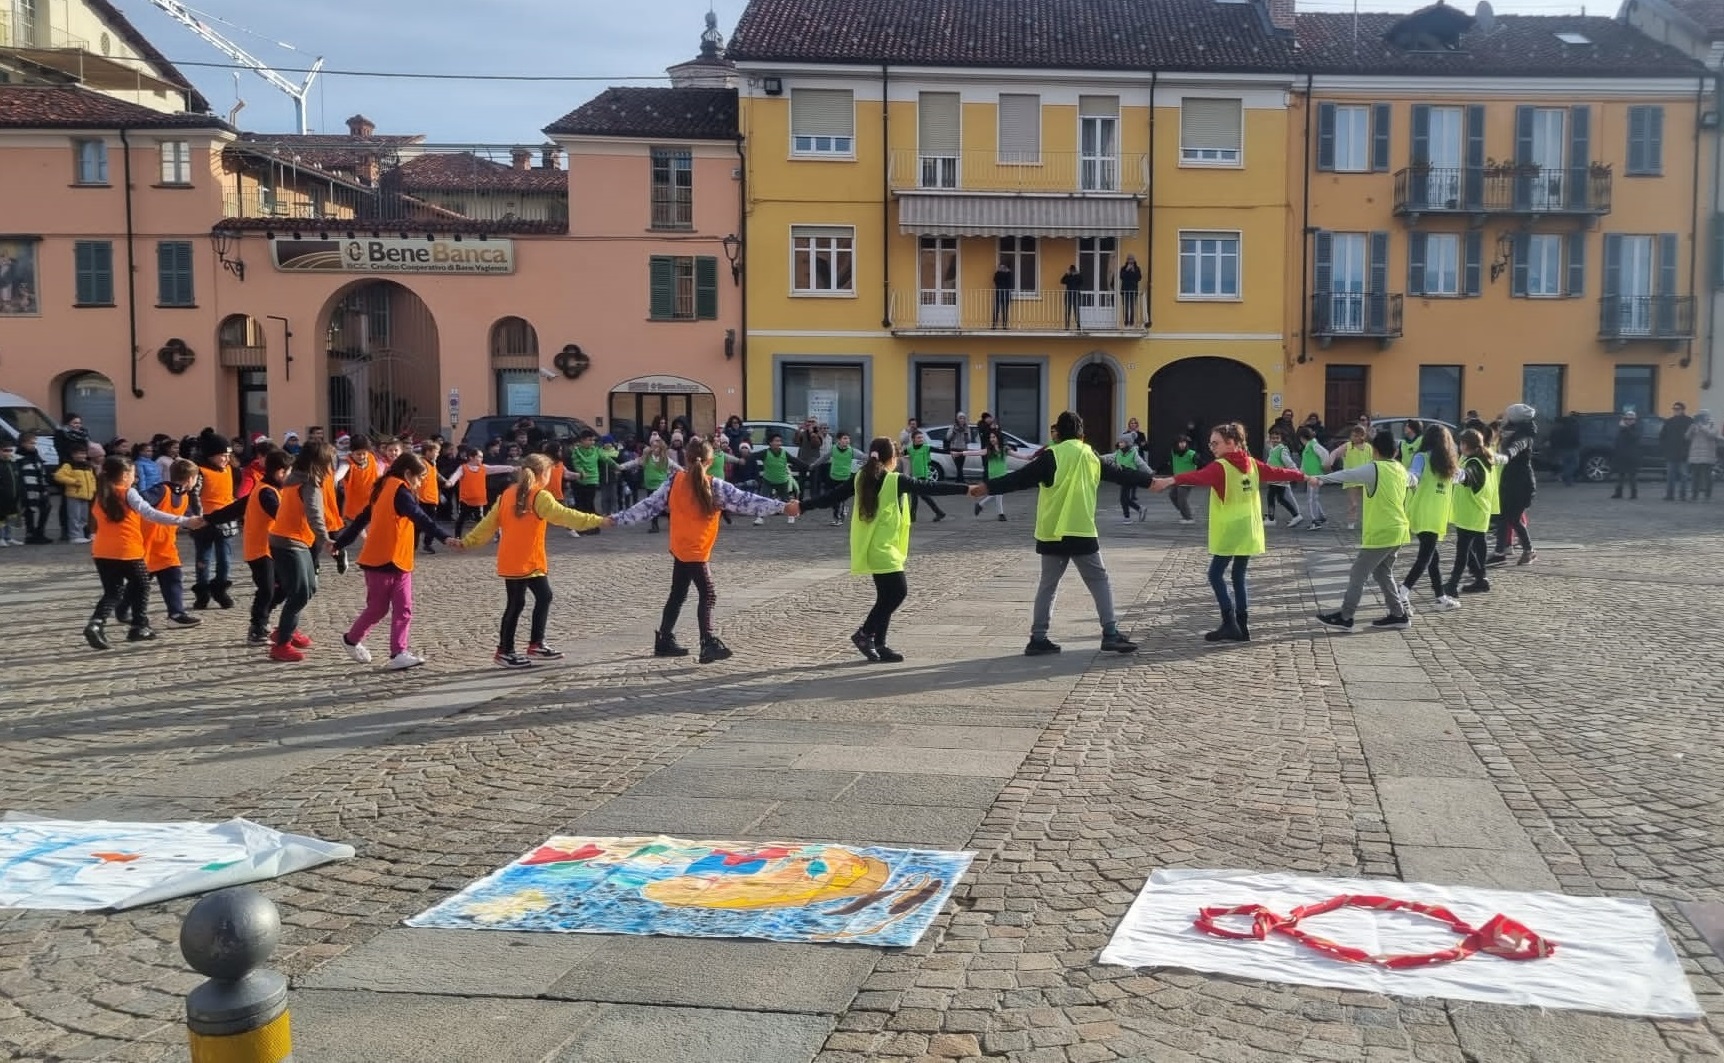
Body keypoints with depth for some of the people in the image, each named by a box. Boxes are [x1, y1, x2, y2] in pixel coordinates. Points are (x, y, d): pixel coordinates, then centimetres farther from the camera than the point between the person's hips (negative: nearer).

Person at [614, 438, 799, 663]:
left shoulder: (674, 481, 1)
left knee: (678, 595, 17)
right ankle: (709, 644, -18)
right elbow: (744, 501, -14)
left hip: (680, 549, 6)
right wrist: (781, 506, -15)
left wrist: (618, 518, 11)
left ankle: (664, 641, 25)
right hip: (696, 551, -6)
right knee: (708, 595, -6)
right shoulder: (714, 486, -11)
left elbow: (649, 505, 3)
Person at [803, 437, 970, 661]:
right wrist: (966, 489, -8)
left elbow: (833, 495, 8)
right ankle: (865, 633, -5)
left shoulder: (860, 479, 6)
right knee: (898, 591, -4)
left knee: (887, 596, 12)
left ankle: (878, 644, 12)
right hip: (883, 548, -8)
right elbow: (929, 488, -10)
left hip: (870, 548, 8)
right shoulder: (895, 481, -10)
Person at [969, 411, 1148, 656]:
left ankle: (1038, 638, 8)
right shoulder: (1091, 457, 9)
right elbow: (1121, 474, 23)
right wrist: (1151, 480, 39)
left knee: (1048, 585, 10)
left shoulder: (1051, 456, -2)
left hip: (1052, 534, 0)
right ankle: (1111, 634, 1)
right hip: (1082, 532, 0)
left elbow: (1020, 478, -12)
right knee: (1099, 581, 10)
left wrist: (987, 487, -15)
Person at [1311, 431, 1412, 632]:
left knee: (1358, 574, -2)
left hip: (1380, 533, -8)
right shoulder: (1401, 470, 12)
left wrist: (1321, 479, -31)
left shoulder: (1374, 469, -13)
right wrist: (1412, 479, 58)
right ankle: (1399, 615, 18)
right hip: (1397, 531, 8)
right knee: (1383, 573, 20)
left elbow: (1347, 475, -25)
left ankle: (1345, 617, 0)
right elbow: (1411, 479, 36)